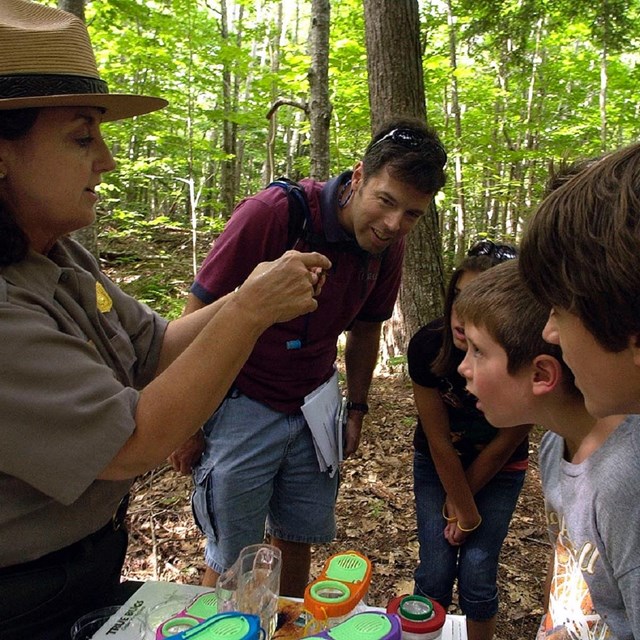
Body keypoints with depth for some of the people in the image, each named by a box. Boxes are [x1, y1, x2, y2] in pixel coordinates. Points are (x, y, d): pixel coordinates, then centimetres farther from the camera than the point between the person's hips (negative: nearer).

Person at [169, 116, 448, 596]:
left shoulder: (389, 245, -5)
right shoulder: (273, 212, -23)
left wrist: (357, 408, 15)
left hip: (314, 407, 5)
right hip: (242, 407, -4)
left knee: (298, 543, 18)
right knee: (232, 565, 7)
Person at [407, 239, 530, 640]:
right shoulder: (428, 347, -30)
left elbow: (503, 446, -16)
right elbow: (438, 440, -19)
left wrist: (459, 499, -6)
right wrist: (465, 510, -11)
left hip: (499, 472, 0)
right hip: (437, 466, 1)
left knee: (477, 574, -3)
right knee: (435, 571, -1)